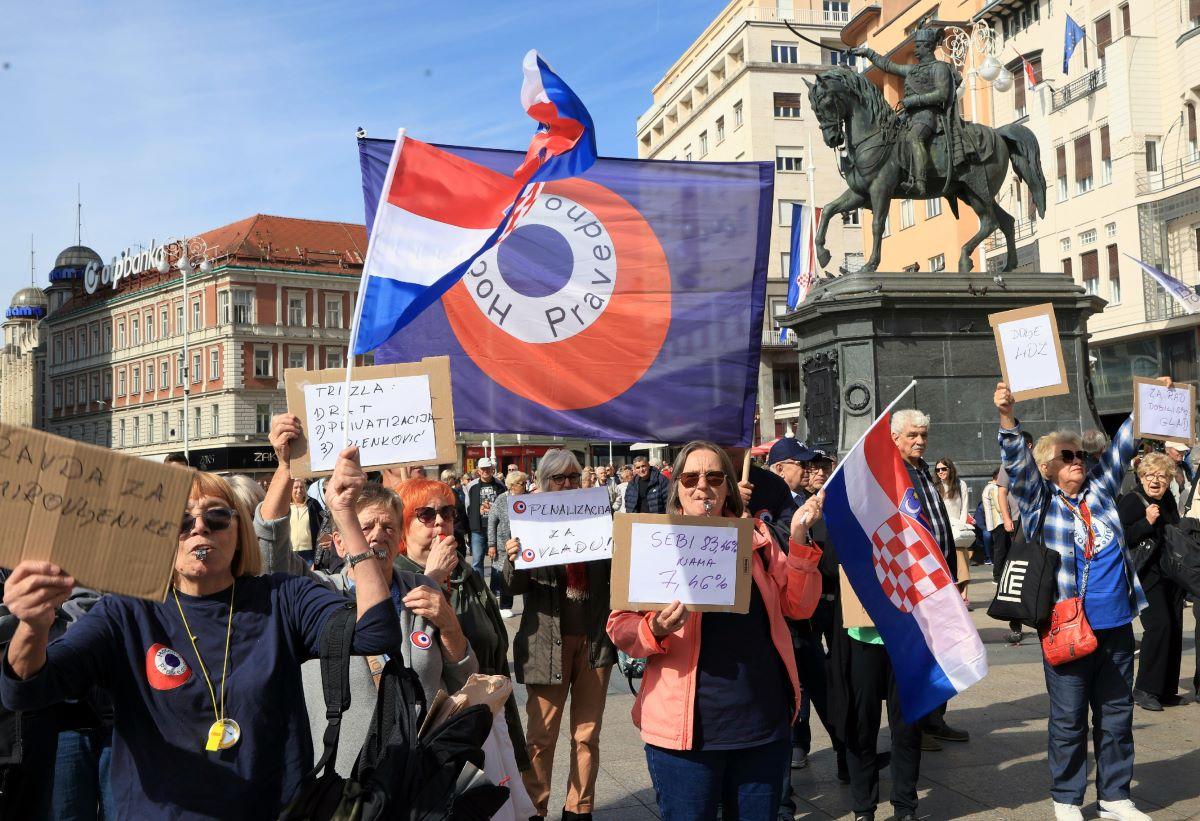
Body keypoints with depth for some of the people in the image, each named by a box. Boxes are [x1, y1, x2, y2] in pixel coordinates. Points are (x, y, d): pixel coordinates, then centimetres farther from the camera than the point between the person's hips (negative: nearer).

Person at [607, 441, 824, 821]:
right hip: (687, 725, -3)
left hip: (765, 718, 4)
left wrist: (799, 540, -7)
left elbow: (798, 606, 5)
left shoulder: (755, 536, 7)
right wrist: (656, 630, -25)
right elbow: (620, 626, -4)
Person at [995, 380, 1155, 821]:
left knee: (1117, 714, 13)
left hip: (1116, 625, 5)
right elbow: (1017, 460, -15)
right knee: (1069, 718, 4)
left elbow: (1121, 444, 16)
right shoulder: (1040, 500, -1)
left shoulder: (1100, 490, 11)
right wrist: (1007, 416, -29)